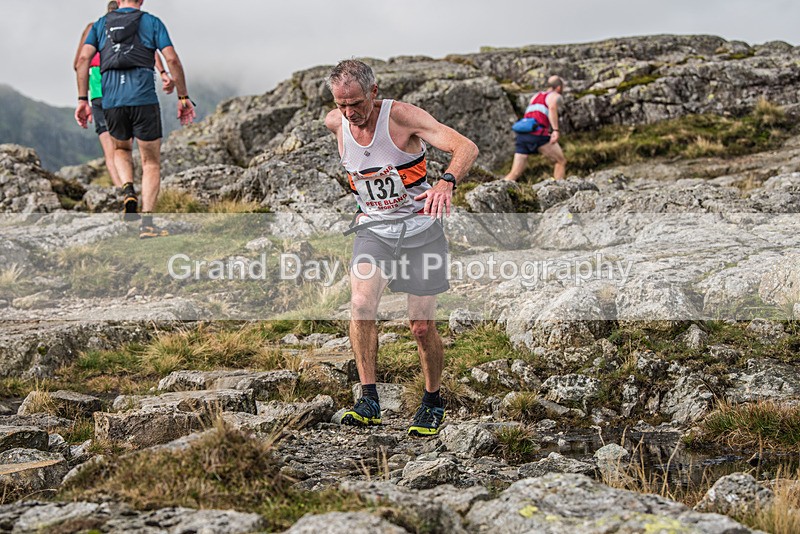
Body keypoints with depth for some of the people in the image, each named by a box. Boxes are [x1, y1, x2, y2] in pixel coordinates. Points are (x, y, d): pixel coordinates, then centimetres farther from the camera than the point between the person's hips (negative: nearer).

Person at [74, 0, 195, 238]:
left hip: (111, 101, 3)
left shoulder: (101, 24, 18)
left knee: (121, 150, 29)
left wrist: (82, 99, 5)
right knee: (151, 162, 8)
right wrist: (183, 97, 5)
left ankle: (129, 191, 1)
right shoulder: (152, 22, 11)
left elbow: (83, 58, 4)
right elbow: (172, 59, -1)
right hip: (144, 98, -3)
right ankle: (147, 223, -3)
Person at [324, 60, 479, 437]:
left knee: (422, 327, 0)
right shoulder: (334, 123, -6)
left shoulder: (403, 116, -20)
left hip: (420, 228, -3)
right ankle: (369, 400, -15)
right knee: (360, 304, -23)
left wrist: (447, 182, -48)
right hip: (372, 228, 3)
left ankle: (433, 403, 24)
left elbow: (467, 148, -28)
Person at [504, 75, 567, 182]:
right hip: (538, 134, -6)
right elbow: (552, 107, -15)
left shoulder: (536, 96, 29)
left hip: (522, 136, 6)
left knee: (515, 173, 3)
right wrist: (555, 130, -25)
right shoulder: (555, 96, 8)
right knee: (561, 162, 6)